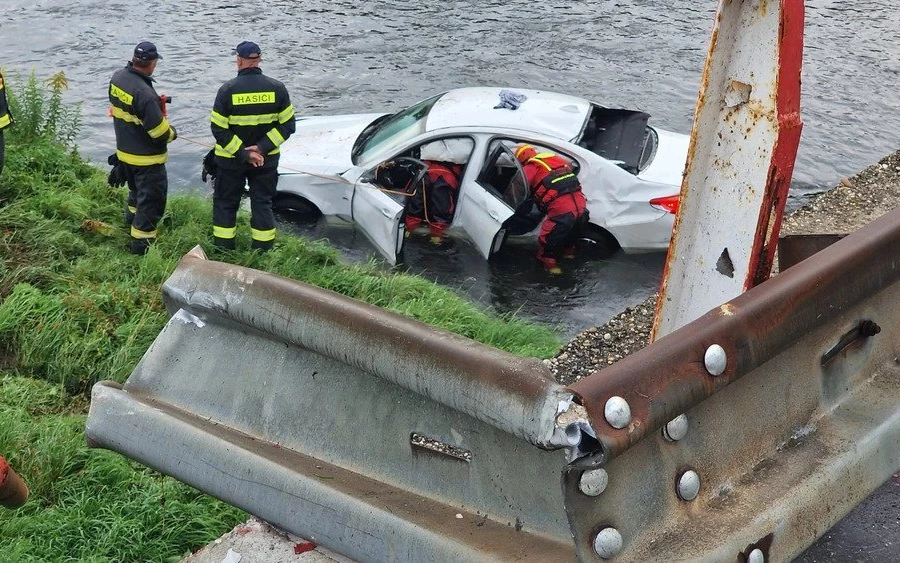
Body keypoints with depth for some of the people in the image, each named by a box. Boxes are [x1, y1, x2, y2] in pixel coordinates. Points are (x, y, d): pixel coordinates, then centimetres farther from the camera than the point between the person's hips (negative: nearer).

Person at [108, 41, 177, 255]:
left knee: (136, 188, 32)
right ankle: (141, 242, 8)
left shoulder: (117, 77, -5)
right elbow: (159, 131, -26)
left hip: (124, 151, 9)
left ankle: (132, 217, 52)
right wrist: (172, 133, -4)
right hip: (146, 158, -9)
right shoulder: (145, 94, -31)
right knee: (152, 199, 4)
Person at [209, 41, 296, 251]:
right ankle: (263, 251, 20)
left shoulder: (228, 89, -14)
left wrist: (242, 153, -15)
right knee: (262, 203, 15)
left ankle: (223, 250, 22)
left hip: (230, 160, -2)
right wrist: (262, 148, -14)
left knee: (225, 202, 15)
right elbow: (287, 125, -9)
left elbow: (219, 129, -16)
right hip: (267, 160, 2)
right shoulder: (277, 88, -9)